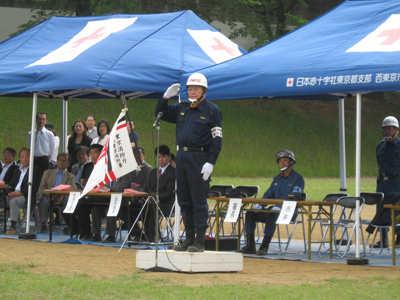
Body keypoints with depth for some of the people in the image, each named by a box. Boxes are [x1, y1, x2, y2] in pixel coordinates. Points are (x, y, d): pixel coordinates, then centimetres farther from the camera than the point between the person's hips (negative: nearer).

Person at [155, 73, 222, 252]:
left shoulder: (212, 110, -2)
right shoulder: (181, 109, 15)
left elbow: (217, 139, -7)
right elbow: (160, 114, 23)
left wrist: (210, 163, -16)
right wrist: (166, 97, 6)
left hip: (199, 159, -6)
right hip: (181, 157, 6)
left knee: (199, 200, -6)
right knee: (184, 200, 8)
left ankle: (200, 241, -3)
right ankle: (189, 239, 14)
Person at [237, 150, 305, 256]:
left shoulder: (298, 179, -2)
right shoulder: (277, 178, 22)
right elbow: (268, 194, 21)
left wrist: (279, 207, -28)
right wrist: (260, 205, 0)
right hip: (274, 209, 8)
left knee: (272, 215, -39)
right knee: (250, 213, -10)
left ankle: (264, 247, -41)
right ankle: (250, 246, -17)